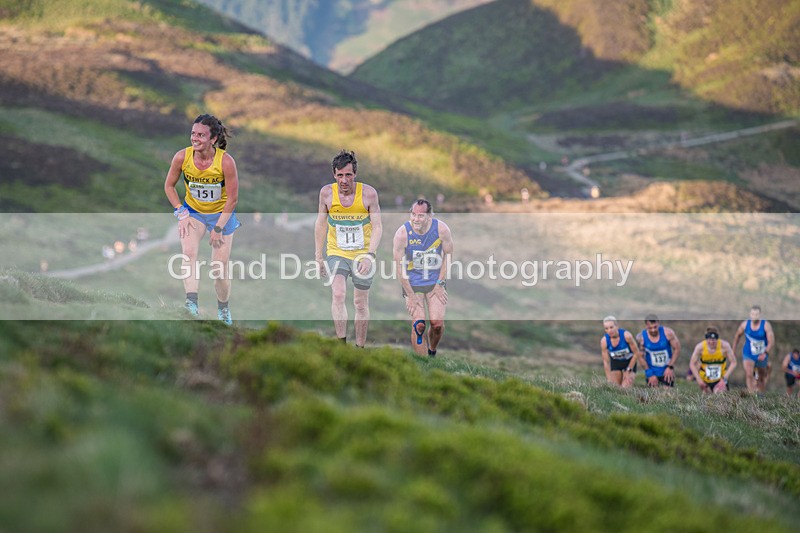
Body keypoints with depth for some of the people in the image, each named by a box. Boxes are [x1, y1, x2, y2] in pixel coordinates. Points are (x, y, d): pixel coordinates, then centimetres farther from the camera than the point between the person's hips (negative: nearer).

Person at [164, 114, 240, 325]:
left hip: (222, 213, -1)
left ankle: (223, 309, 26)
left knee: (220, 266, 1)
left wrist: (218, 228, -15)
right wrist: (181, 213, -10)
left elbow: (232, 198, -16)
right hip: (192, 211, 1)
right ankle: (191, 303, -35)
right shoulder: (182, 157, -19)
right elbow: (169, 186, -1)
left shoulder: (226, 161, -26)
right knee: (189, 253, -25)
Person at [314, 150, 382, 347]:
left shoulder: (368, 193, -14)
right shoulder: (327, 193, -9)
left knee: (361, 303, 8)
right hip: (336, 253, 0)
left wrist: (369, 255, -23)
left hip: (363, 255, 0)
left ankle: (360, 348, 21)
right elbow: (321, 223, 5)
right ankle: (341, 345, -22)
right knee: (338, 295, -22)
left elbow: (377, 227, -11)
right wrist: (318, 255, 6)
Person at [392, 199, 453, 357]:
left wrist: (440, 283, -3)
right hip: (412, 284, -1)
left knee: (437, 323, -9)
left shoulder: (441, 229, -14)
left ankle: (432, 352, 22)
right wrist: (410, 295, -12)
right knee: (419, 324, -12)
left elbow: (448, 254, 1)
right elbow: (399, 266, -12)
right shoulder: (402, 233, -18)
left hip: (435, 282, 1)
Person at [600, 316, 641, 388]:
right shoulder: (604, 341, -23)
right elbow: (606, 362, -14)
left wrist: (628, 371, -14)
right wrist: (609, 380, -17)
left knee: (626, 388, -18)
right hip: (615, 362, 2)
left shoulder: (626, 335, -30)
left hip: (629, 361, -2)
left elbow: (636, 354, -17)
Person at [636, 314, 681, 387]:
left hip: (667, 371, 0)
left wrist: (670, 367, -13)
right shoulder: (641, 337, -13)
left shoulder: (667, 333, -15)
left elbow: (677, 349, -6)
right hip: (652, 372, 0)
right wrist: (650, 374, -9)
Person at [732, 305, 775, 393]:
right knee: (749, 375, -20)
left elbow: (771, 341, -19)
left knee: (762, 377, 14)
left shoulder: (766, 325, -14)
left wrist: (765, 353, -33)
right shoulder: (745, 324, -7)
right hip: (748, 355, 0)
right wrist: (733, 350, 14)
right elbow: (737, 336, 11)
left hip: (761, 356, 0)